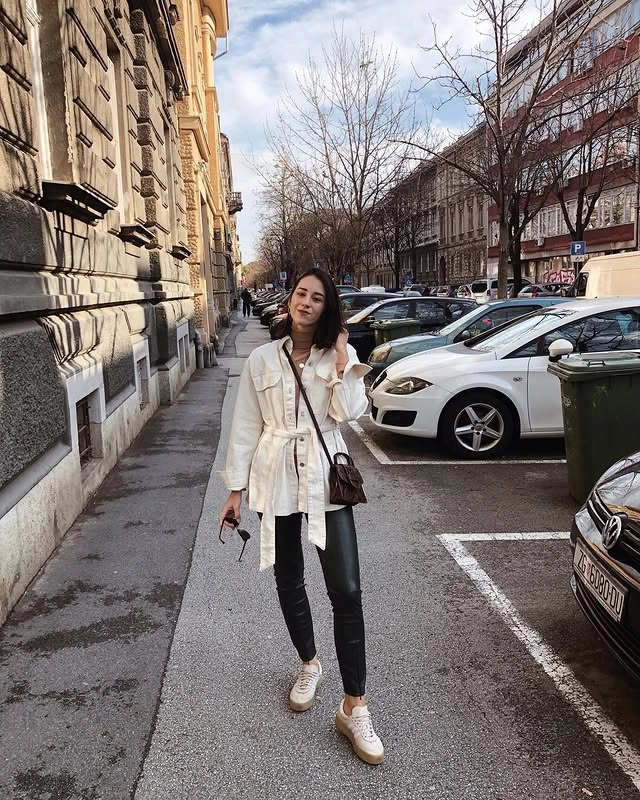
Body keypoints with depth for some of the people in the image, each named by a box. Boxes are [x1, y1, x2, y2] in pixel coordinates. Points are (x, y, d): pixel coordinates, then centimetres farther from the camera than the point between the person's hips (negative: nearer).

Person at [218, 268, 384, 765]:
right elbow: (246, 426, 4)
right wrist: (236, 488, 3)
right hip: (276, 481, 2)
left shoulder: (339, 355, 2)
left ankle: (354, 707, 6)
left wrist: (342, 359, -14)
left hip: (324, 478, -1)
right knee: (289, 582, 15)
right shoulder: (263, 359, 3)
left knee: (346, 591, -6)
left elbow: (349, 412, -12)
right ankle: (309, 665, 41)